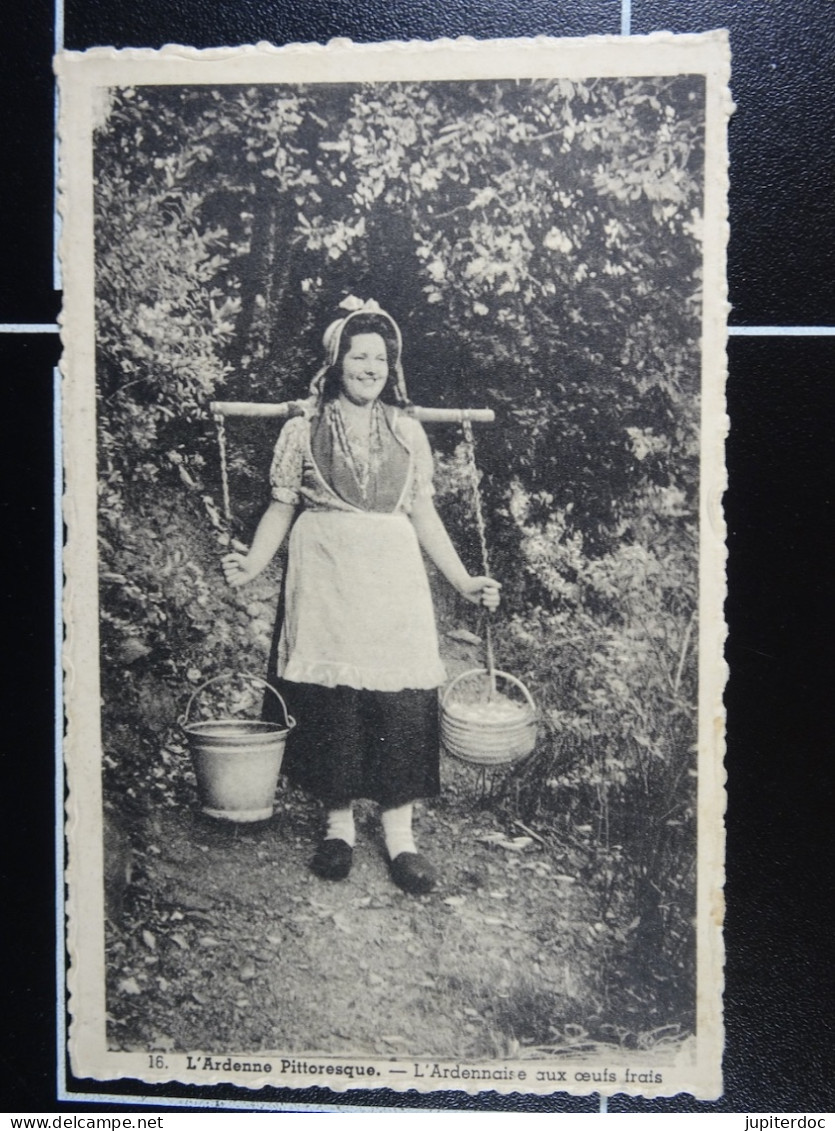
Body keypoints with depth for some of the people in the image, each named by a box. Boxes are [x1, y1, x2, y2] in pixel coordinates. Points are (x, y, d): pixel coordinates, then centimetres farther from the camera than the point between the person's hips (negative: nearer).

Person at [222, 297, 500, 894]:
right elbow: (282, 507, 6)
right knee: (329, 701, -1)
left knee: (401, 700, -5)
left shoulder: (407, 431, 12)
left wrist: (463, 580, 9)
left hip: (392, 577, 1)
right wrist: (252, 563, -9)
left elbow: (423, 513, 14)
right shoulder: (304, 428, 7)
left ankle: (399, 832, 6)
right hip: (324, 577, -1)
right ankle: (338, 823, 15)